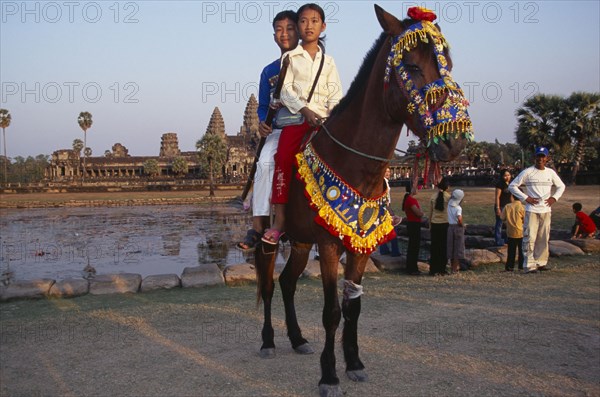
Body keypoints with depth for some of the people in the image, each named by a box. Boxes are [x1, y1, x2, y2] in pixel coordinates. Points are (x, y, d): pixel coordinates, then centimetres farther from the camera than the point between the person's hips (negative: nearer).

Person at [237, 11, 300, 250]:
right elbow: (263, 106, 18)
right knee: (264, 162, -26)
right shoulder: (269, 71, 16)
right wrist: (263, 122, -4)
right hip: (278, 130, 3)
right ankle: (259, 224, -28)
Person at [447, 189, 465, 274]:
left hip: (450, 226, 5)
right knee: (458, 247, 6)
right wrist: (462, 225, -13)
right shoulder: (458, 208, -18)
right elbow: (459, 219, -28)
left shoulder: (449, 204, -3)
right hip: (458, 227, -5)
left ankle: (452, 266, 24)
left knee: (451, 246, 14)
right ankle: (455, 267, 9)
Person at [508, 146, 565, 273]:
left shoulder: (551, 172, 10)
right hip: (532, 210, -4)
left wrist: (554, 197, 6)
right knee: (529, 238, -8)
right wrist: (525, 198, -10)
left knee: (543, 239, 8)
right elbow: (512, 186, -3)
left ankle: (541, 263, 18)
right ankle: (529, 265, -6)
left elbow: (561, 186, 23)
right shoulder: (527, 172, -3)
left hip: (546, 210, 5)